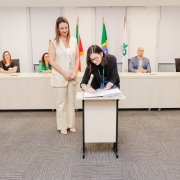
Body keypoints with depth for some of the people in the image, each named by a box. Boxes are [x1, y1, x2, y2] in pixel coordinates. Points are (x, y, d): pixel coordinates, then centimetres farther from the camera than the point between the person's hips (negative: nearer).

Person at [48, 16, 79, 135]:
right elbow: (52, 61, -9)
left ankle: (71, 124, 25)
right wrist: (64, 74, -13)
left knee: (71, 102, 11)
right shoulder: (54, 42, -5)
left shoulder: (74, 40, 5)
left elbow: (77, 58, 7)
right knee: (61, 103, 5)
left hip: (72, 76, 4)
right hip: (60, 77, -3)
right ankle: (62, 126, 19)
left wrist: (75, 72, -6)